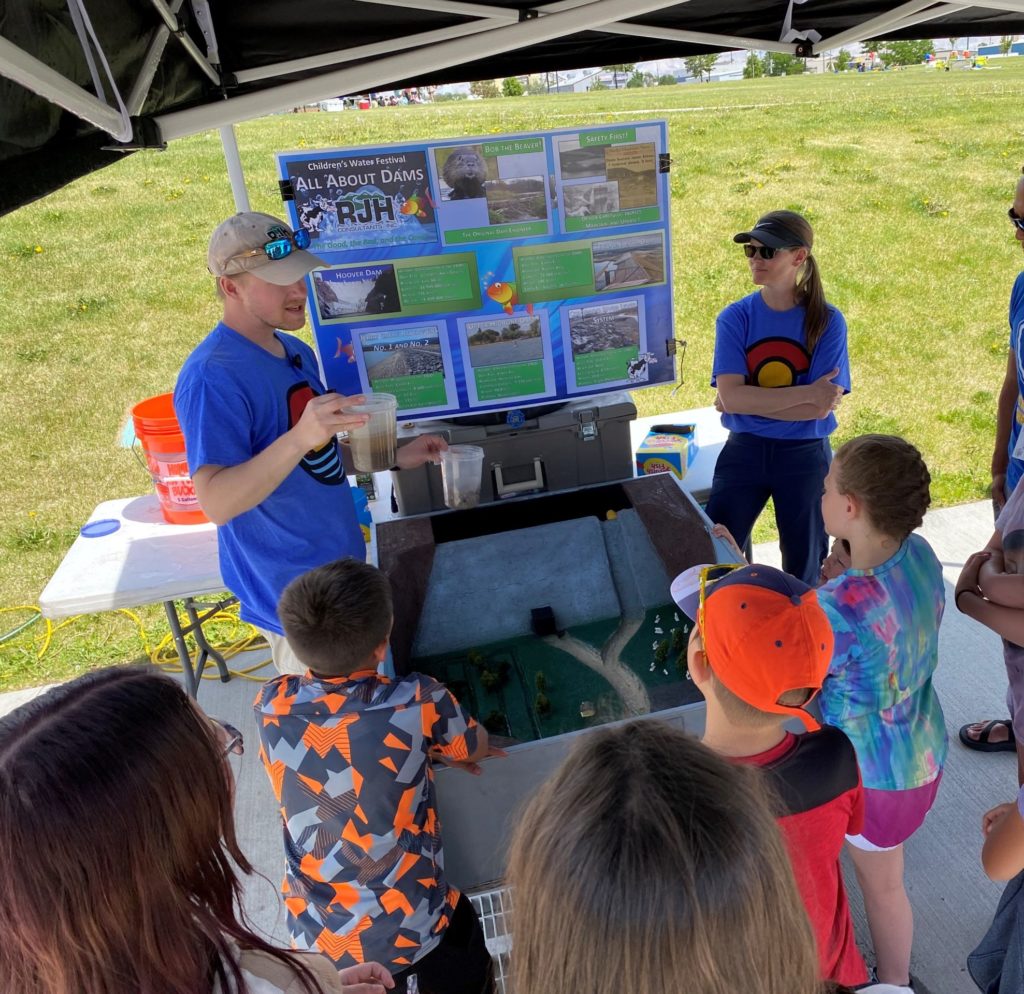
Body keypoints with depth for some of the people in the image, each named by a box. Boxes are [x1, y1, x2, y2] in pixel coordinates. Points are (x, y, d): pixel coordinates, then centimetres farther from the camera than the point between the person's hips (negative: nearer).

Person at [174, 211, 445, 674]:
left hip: (340, 563, 8)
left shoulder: (297, 352, 4)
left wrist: (393, 457, 3)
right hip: (291, 591, -8)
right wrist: (300, 438, -45)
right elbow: (217, 503, -33)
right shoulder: (212, 376, -24)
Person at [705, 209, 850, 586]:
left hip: (805, 456, 0)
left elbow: (820, 408, -16)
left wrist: (750, 401, -17)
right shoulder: (734, 318, -7)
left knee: (803, 572, 14)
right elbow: (730, 397, -17)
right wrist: (806, 393, -21)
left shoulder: (827, 321, -9)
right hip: (743, 451, 1)